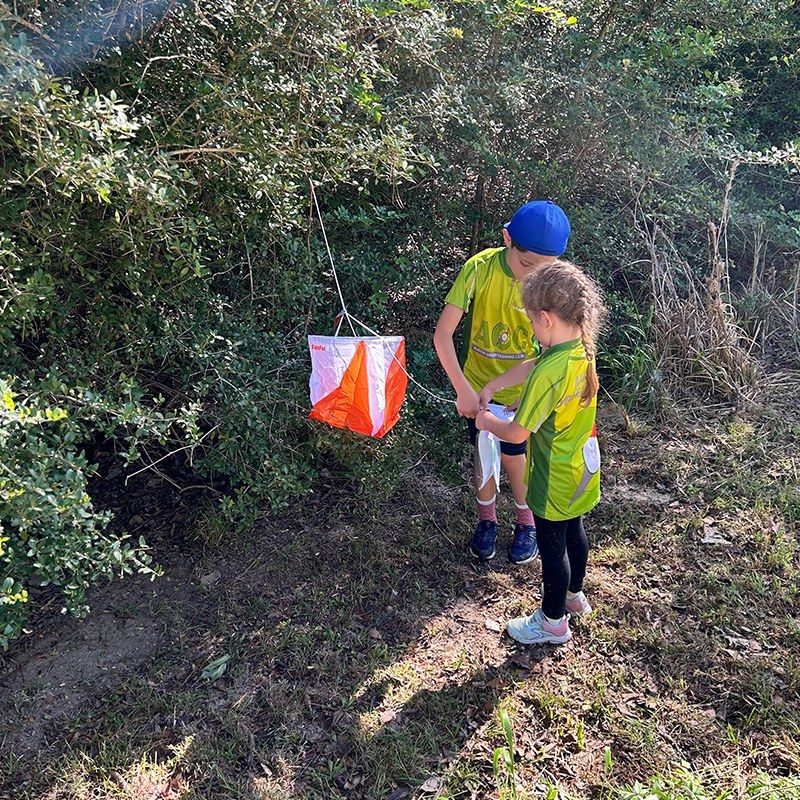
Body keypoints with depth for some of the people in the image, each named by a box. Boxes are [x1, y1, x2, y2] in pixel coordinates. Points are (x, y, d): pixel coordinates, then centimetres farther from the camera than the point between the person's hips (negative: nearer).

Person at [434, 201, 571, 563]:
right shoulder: (480, 268, -23)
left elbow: (544, 357, -21)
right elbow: (442, 334, -23)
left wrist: (492, 387, -27)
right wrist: (463, 389, -27)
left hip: (521, 389, -1)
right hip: (476, 386, 1)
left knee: (513, 456, 10)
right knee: (483, 454, 14)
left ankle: (526, 521, 36)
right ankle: (486, 518, 39)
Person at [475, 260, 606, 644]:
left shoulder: (549, 372, -34)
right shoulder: (584, 350, -7)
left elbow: (517, 433, -24)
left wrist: (486, 421, -7)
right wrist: (525, 402, 5)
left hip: (555, 480, -8)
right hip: (581, 469, 8)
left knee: (552, 546, 11)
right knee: (573, 531, 27)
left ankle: (553, 621, 31)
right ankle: (574, 593, 50)